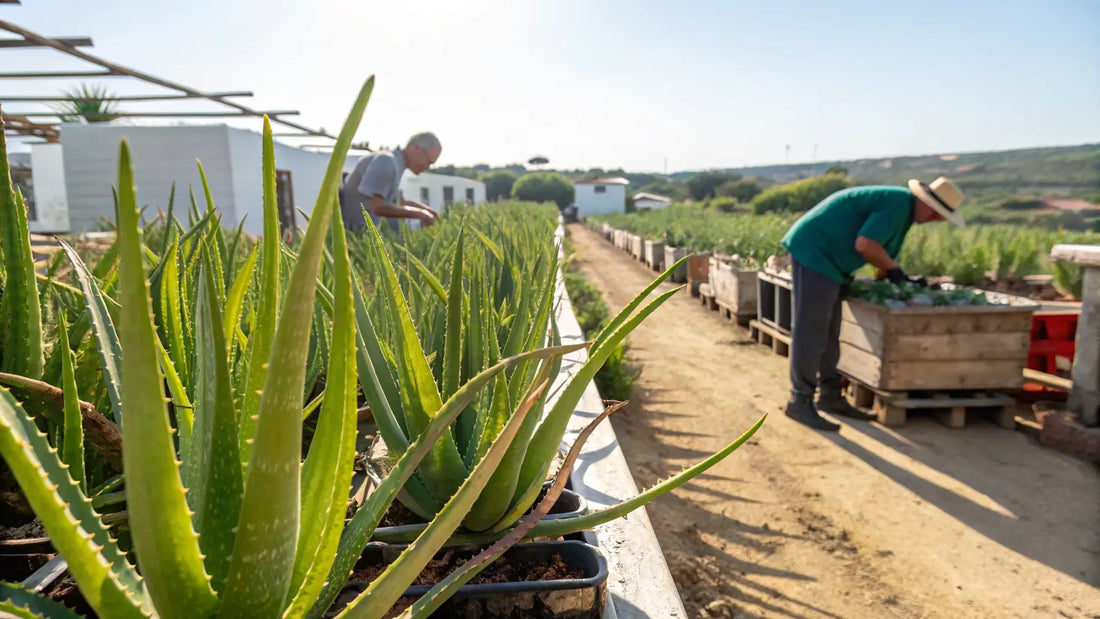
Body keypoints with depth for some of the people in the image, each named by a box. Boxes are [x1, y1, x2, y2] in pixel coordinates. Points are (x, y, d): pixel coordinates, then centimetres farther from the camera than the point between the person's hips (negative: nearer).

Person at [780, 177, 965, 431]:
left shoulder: (903, 208, 16)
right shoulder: (898, 204, -16)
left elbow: (885, 256, 23)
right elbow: (864, 244, -24)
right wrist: (893, 268, -8)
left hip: (824, 257, 11)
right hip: (813, 251, -11)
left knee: (829, 332, 14)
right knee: (811, 331, -9)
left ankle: (830, 396, 22)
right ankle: (800, 401, -3)